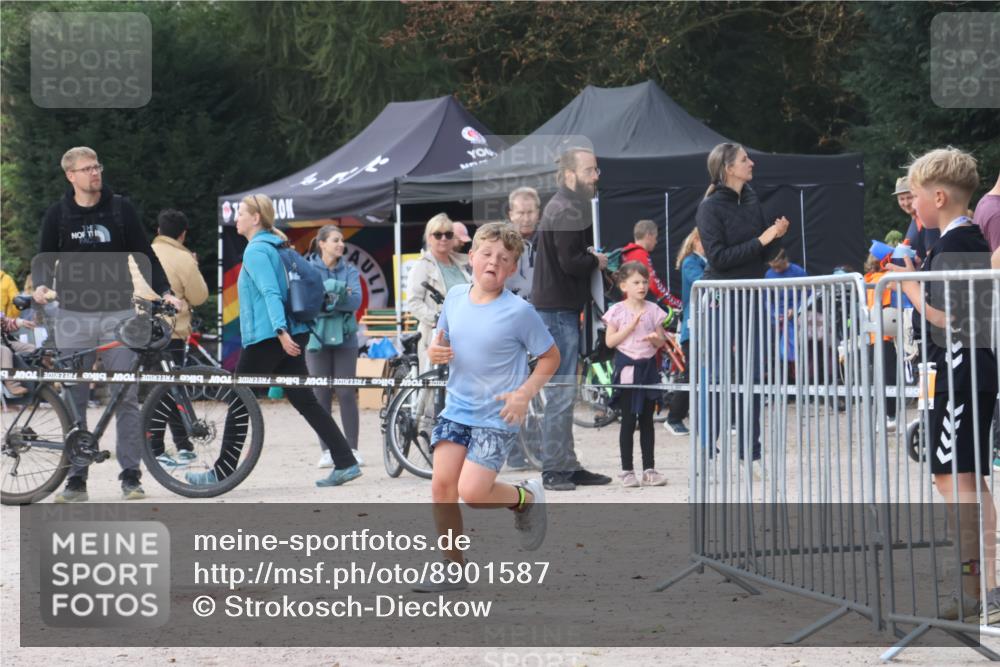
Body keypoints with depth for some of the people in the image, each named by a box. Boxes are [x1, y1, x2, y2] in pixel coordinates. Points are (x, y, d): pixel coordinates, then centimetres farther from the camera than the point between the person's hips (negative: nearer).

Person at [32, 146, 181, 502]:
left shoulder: (120, 209, 5)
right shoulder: (58, 214, 6)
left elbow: (145, 254, 7)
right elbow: (45, 258, 10)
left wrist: (165, 292, -5)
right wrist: (41, 285, -11)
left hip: (118, 313, -1)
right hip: (73, 316, 1)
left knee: (126, 397, -3)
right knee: (74, 399, 2)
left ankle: (130, 475, 2)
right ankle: (76, 478, 7)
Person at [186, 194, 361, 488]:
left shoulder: (256, 251, -11)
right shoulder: (275, 247, 17)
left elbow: (270, 293, -22)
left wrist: (281, 331, -31)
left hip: (266, 338, -9)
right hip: (291, 337, 9)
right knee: (305, 401, 6)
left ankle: (221, 472, 6)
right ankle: (345, 462, -1)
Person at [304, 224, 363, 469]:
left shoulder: (349, 270, 7)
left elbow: (356, 300, -7)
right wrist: (336, 288, -21)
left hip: (344, 337, 1)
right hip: (317, 336, -1)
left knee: (347, 394, -1)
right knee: (321, 395, 1)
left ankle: (353, 449, 4)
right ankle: (327, 451, 7)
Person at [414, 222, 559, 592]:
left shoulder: (519, 312, -13)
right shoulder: (455, 297, 2)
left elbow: (550, 357, -3)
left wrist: (525, 393, -17)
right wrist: (436, 350, -6)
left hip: (497, 417, -5)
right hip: (455, 409, 5)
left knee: (472, 491, -16)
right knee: (442, 485, -6)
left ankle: (526, 497, 16)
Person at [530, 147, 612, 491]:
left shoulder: (565, 206, 20)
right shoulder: (566, 210, -14)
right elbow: (570, 262, -22)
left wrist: (589, 256, 1)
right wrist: (596, 261, -5)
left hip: (560, 307, 11)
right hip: (558, 308, -11)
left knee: (563, 393, 13)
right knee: (561, 393, -8)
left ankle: (567, 466, 18)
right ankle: (554, 469, -6)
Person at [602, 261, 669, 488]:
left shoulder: (653, 310, 6)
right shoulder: (618, 311, -3)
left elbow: (662, 341, 9)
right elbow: (610, 341, -7)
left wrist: (655, 339, -14)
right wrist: (631, 327, -16)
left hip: (648, 367, 3)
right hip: (627, 368, -3)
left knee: (646, 420, 8)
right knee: (628, 420, -2)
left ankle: (649, 468, 12)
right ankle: (627, 470, 3)